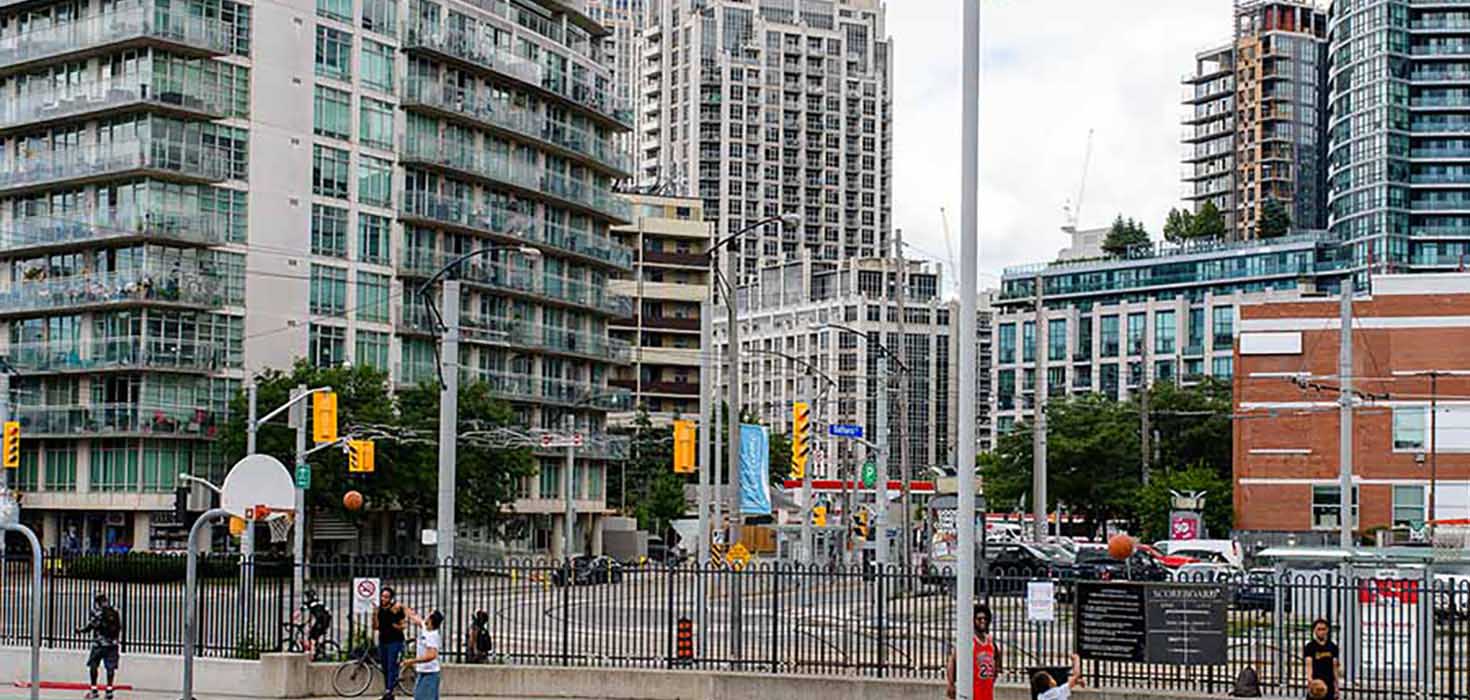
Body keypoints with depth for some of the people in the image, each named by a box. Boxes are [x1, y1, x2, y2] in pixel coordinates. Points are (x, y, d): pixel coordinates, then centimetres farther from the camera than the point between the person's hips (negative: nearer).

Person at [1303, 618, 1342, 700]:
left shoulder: (1332, 647, 8)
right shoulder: (1309, 647, -5)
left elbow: (1335, 667, 10)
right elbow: (1309, 664, -18)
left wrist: (1336, 686, 7)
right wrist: (1309, 678, -37)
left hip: (1330, 684, 4)